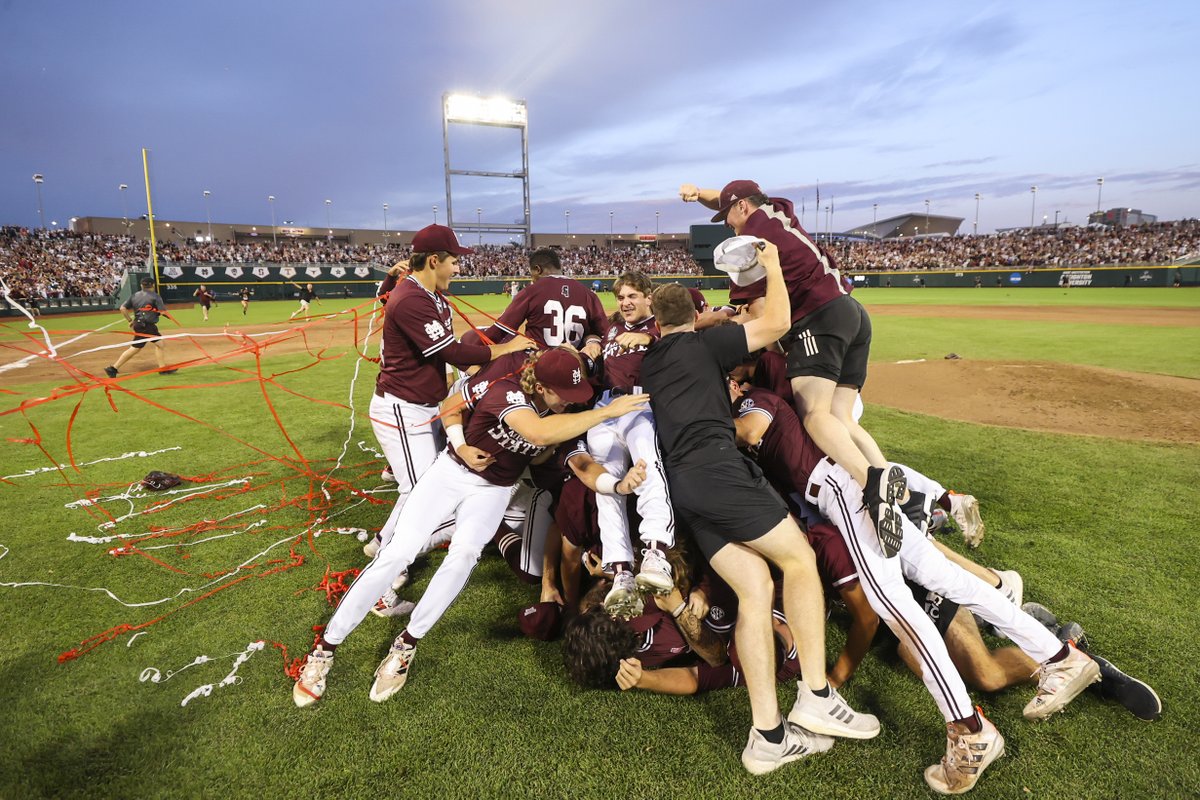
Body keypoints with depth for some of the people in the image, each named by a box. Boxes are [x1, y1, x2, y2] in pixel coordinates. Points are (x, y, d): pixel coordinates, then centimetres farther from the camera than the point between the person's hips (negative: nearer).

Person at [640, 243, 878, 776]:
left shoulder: (646, 364, 24)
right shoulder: (703, 343, 8)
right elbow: (776, 323, 5)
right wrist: (773, 267, 19)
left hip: (679, 483, 6)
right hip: (716, 468, -6)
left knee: (754, 588, 3)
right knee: (799, 558, 3)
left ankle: (767, 735, -1)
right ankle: (815, 697, -1)